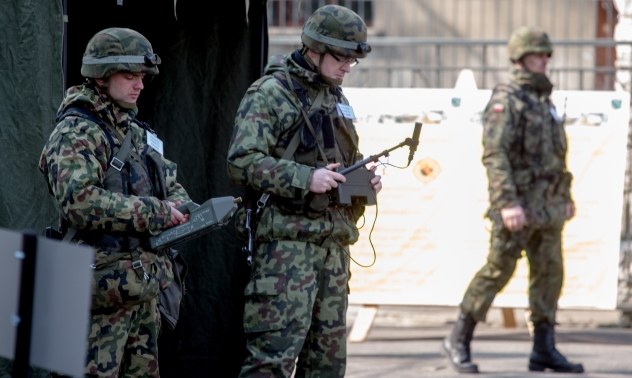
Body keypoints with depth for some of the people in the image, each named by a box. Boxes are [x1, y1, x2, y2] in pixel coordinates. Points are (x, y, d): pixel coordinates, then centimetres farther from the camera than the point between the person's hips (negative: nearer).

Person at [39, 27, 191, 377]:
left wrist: (180, 207, 0)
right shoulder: (75, 134, -11)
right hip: (104, 289, -9)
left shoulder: (135, 131, 17)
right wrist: (153, 212, -21)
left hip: (145, 288, 9)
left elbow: (169, 183, 25)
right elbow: (79, 201, -24)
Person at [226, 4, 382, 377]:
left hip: (335, 241, 8)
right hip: (288, 240, -8)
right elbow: (243, 161, -15)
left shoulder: (337, 98, 19)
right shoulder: (271, 93, -6)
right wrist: (306, 178, -22)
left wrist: (365, 179, 8)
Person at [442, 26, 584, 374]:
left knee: (549, 274, 4)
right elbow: (494, 154, -20)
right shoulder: (505, 100, -12)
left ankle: (544, 351, 6)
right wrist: (507, 203, -28)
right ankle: (459, 340, 5)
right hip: (518, 204, -8)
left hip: (547, 206, 8)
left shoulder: (542, 99, 17)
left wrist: (565, 197, 21)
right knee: (497, 271, -6)